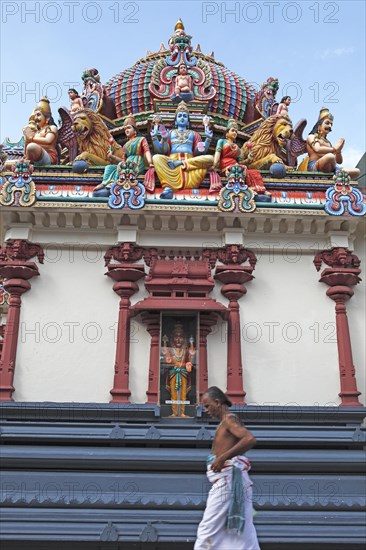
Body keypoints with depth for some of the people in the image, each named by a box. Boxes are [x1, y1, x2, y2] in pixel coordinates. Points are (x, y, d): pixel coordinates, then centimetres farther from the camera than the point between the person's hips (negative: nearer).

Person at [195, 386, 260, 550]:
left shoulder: (229, 419, -9)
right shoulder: (226, 422, 18)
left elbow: (250, 439, -26)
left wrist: (223, 457, -27)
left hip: (226, 480, -10)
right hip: (228, 481, 10)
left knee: (207, 530, -5)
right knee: (243, 532, 8)